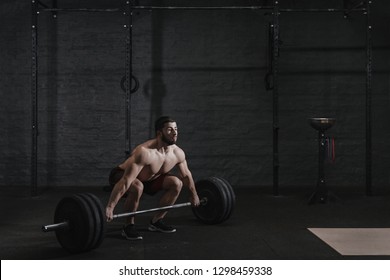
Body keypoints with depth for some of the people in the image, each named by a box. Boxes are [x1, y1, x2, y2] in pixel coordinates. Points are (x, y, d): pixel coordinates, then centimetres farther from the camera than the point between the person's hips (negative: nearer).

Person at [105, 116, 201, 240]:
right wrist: (110, 207, -43)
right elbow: (125, 181, -41)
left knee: (176, 183, -6)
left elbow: (186, 174, 5)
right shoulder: (145, 152, -38)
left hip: (149, 178, 7)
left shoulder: (178, 153, -15)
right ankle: (128, 226, -14)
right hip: (121, 175, -7)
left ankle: (156, 221, 7)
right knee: (137, 187, -38)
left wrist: (193, 195, 16)